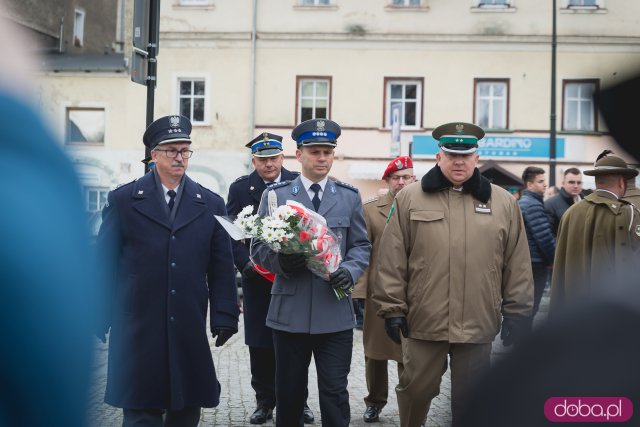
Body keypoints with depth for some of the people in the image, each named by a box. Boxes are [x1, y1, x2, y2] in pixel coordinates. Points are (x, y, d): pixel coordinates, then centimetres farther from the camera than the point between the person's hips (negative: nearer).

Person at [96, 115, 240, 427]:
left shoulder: (211, 204, 8)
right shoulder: (123, 200, 3)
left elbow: (222, 266, 7)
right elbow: (105, 262, 4)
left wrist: (224, 316, 1)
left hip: (190, 329, 2)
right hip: (137, 328, -2)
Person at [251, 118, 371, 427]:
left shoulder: (350, 196, 9)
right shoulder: (275, 194, 5)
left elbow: (361, 246, 9)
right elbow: (258, 246, 4)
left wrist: (349, 272, -12)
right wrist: (281, 262, -17)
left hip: (335, 312, 0)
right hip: (289, 311, 0)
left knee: (335, 391, 2)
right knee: (289, 391, 11)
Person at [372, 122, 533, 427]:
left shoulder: (503, 202, 5)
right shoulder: (409, 199, 2)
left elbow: (517, 265, 7)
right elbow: (392, 260, 1)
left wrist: (517, 313, 5)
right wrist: (392, 308, -2)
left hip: (478, 325, 1)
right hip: (424, 322, -1)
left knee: (470, 400, 11)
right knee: (415, 390, 12)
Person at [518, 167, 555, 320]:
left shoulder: (522, 202, 14)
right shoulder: (534, 204, -16)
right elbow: (544, 237, -21)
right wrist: (553, 259, -8)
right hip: (535, 262, -10)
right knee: (530, 308, -4)